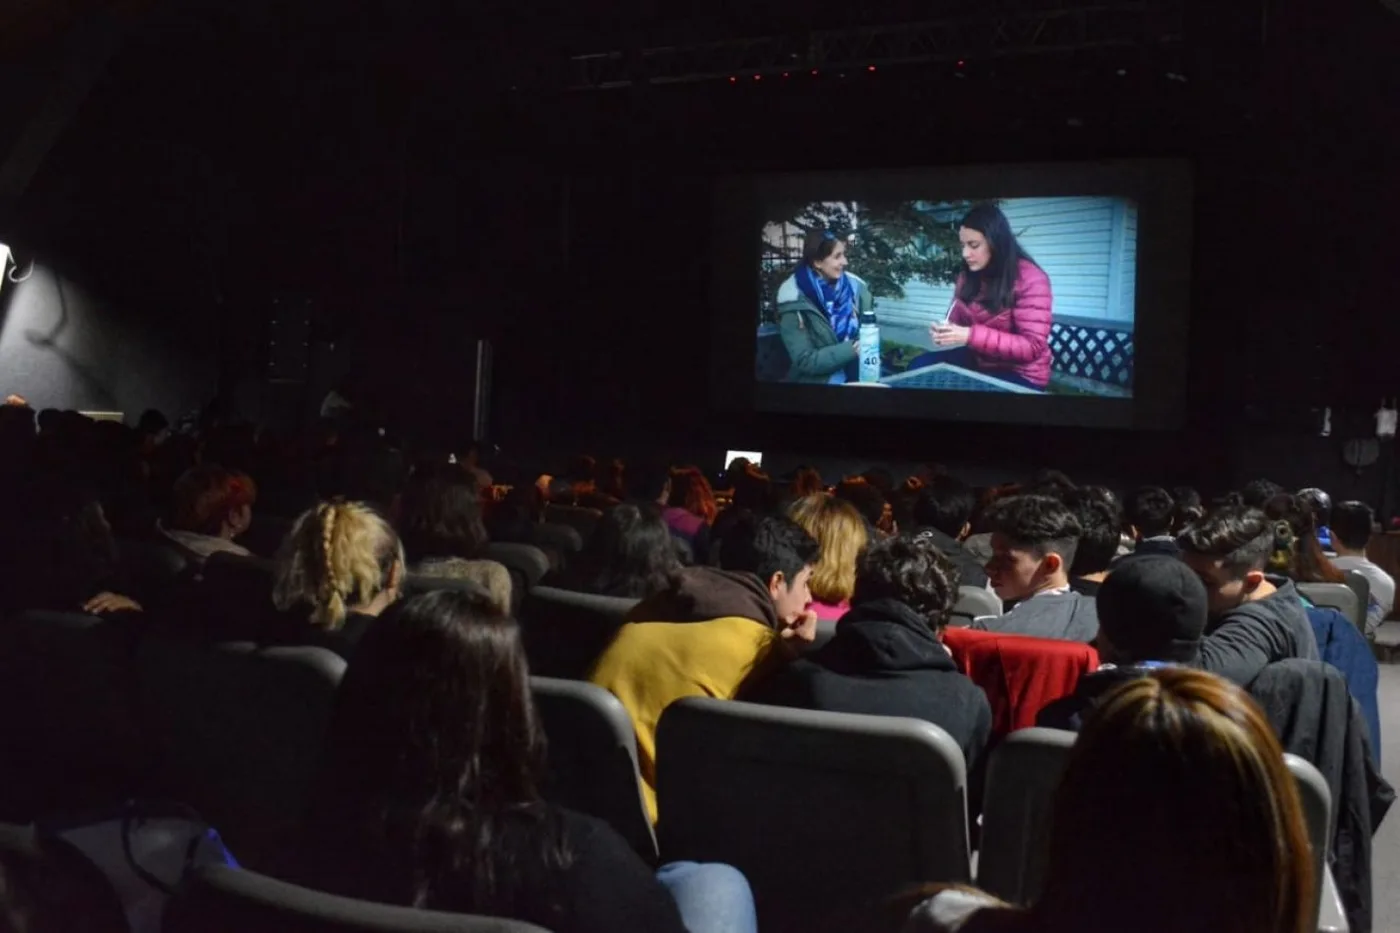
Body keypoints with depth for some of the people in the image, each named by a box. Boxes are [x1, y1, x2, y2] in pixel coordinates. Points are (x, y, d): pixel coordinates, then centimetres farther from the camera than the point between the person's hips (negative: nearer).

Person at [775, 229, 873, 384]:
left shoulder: (855, 287, 1)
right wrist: (851, 349, -19)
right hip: (816, 383, -3)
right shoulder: (795, 300, -10)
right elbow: (804, 360, -12)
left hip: (857, 379, 3)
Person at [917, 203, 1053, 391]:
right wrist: (943, 330, -11)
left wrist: (971, 336, -31)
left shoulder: (1030, 279, -19)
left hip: (1020, 374, -7)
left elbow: (1033, 347, -25)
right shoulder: (967, 276, 3)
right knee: (919, 367, -12)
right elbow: (957, 320, 16)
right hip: (978, 360, 7)